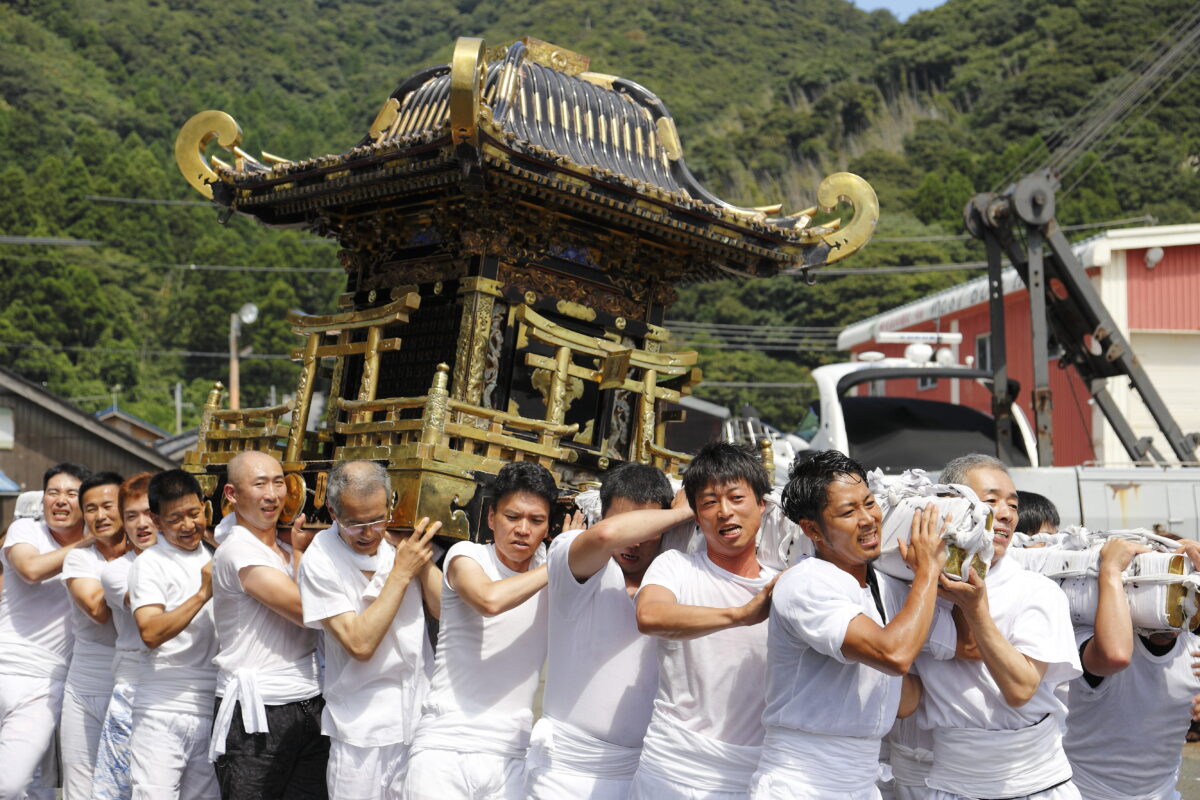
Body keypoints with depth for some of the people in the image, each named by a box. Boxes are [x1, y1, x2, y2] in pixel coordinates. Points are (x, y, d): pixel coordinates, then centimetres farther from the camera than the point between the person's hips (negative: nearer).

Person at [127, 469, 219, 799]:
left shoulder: (213, 558, 16)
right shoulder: (150, 564, -3)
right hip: (162, 713, -5)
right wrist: (203, 594, -23)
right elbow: (151, 633, -17)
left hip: (212, 710, 5)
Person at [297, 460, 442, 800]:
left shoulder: (399, 540, 1)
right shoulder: (320, 561, -11)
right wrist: (402, 572, -17)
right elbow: (360, 644, -19)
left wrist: (423, 558, -11)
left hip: (421, 716, 4)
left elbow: (444, 609, 1)